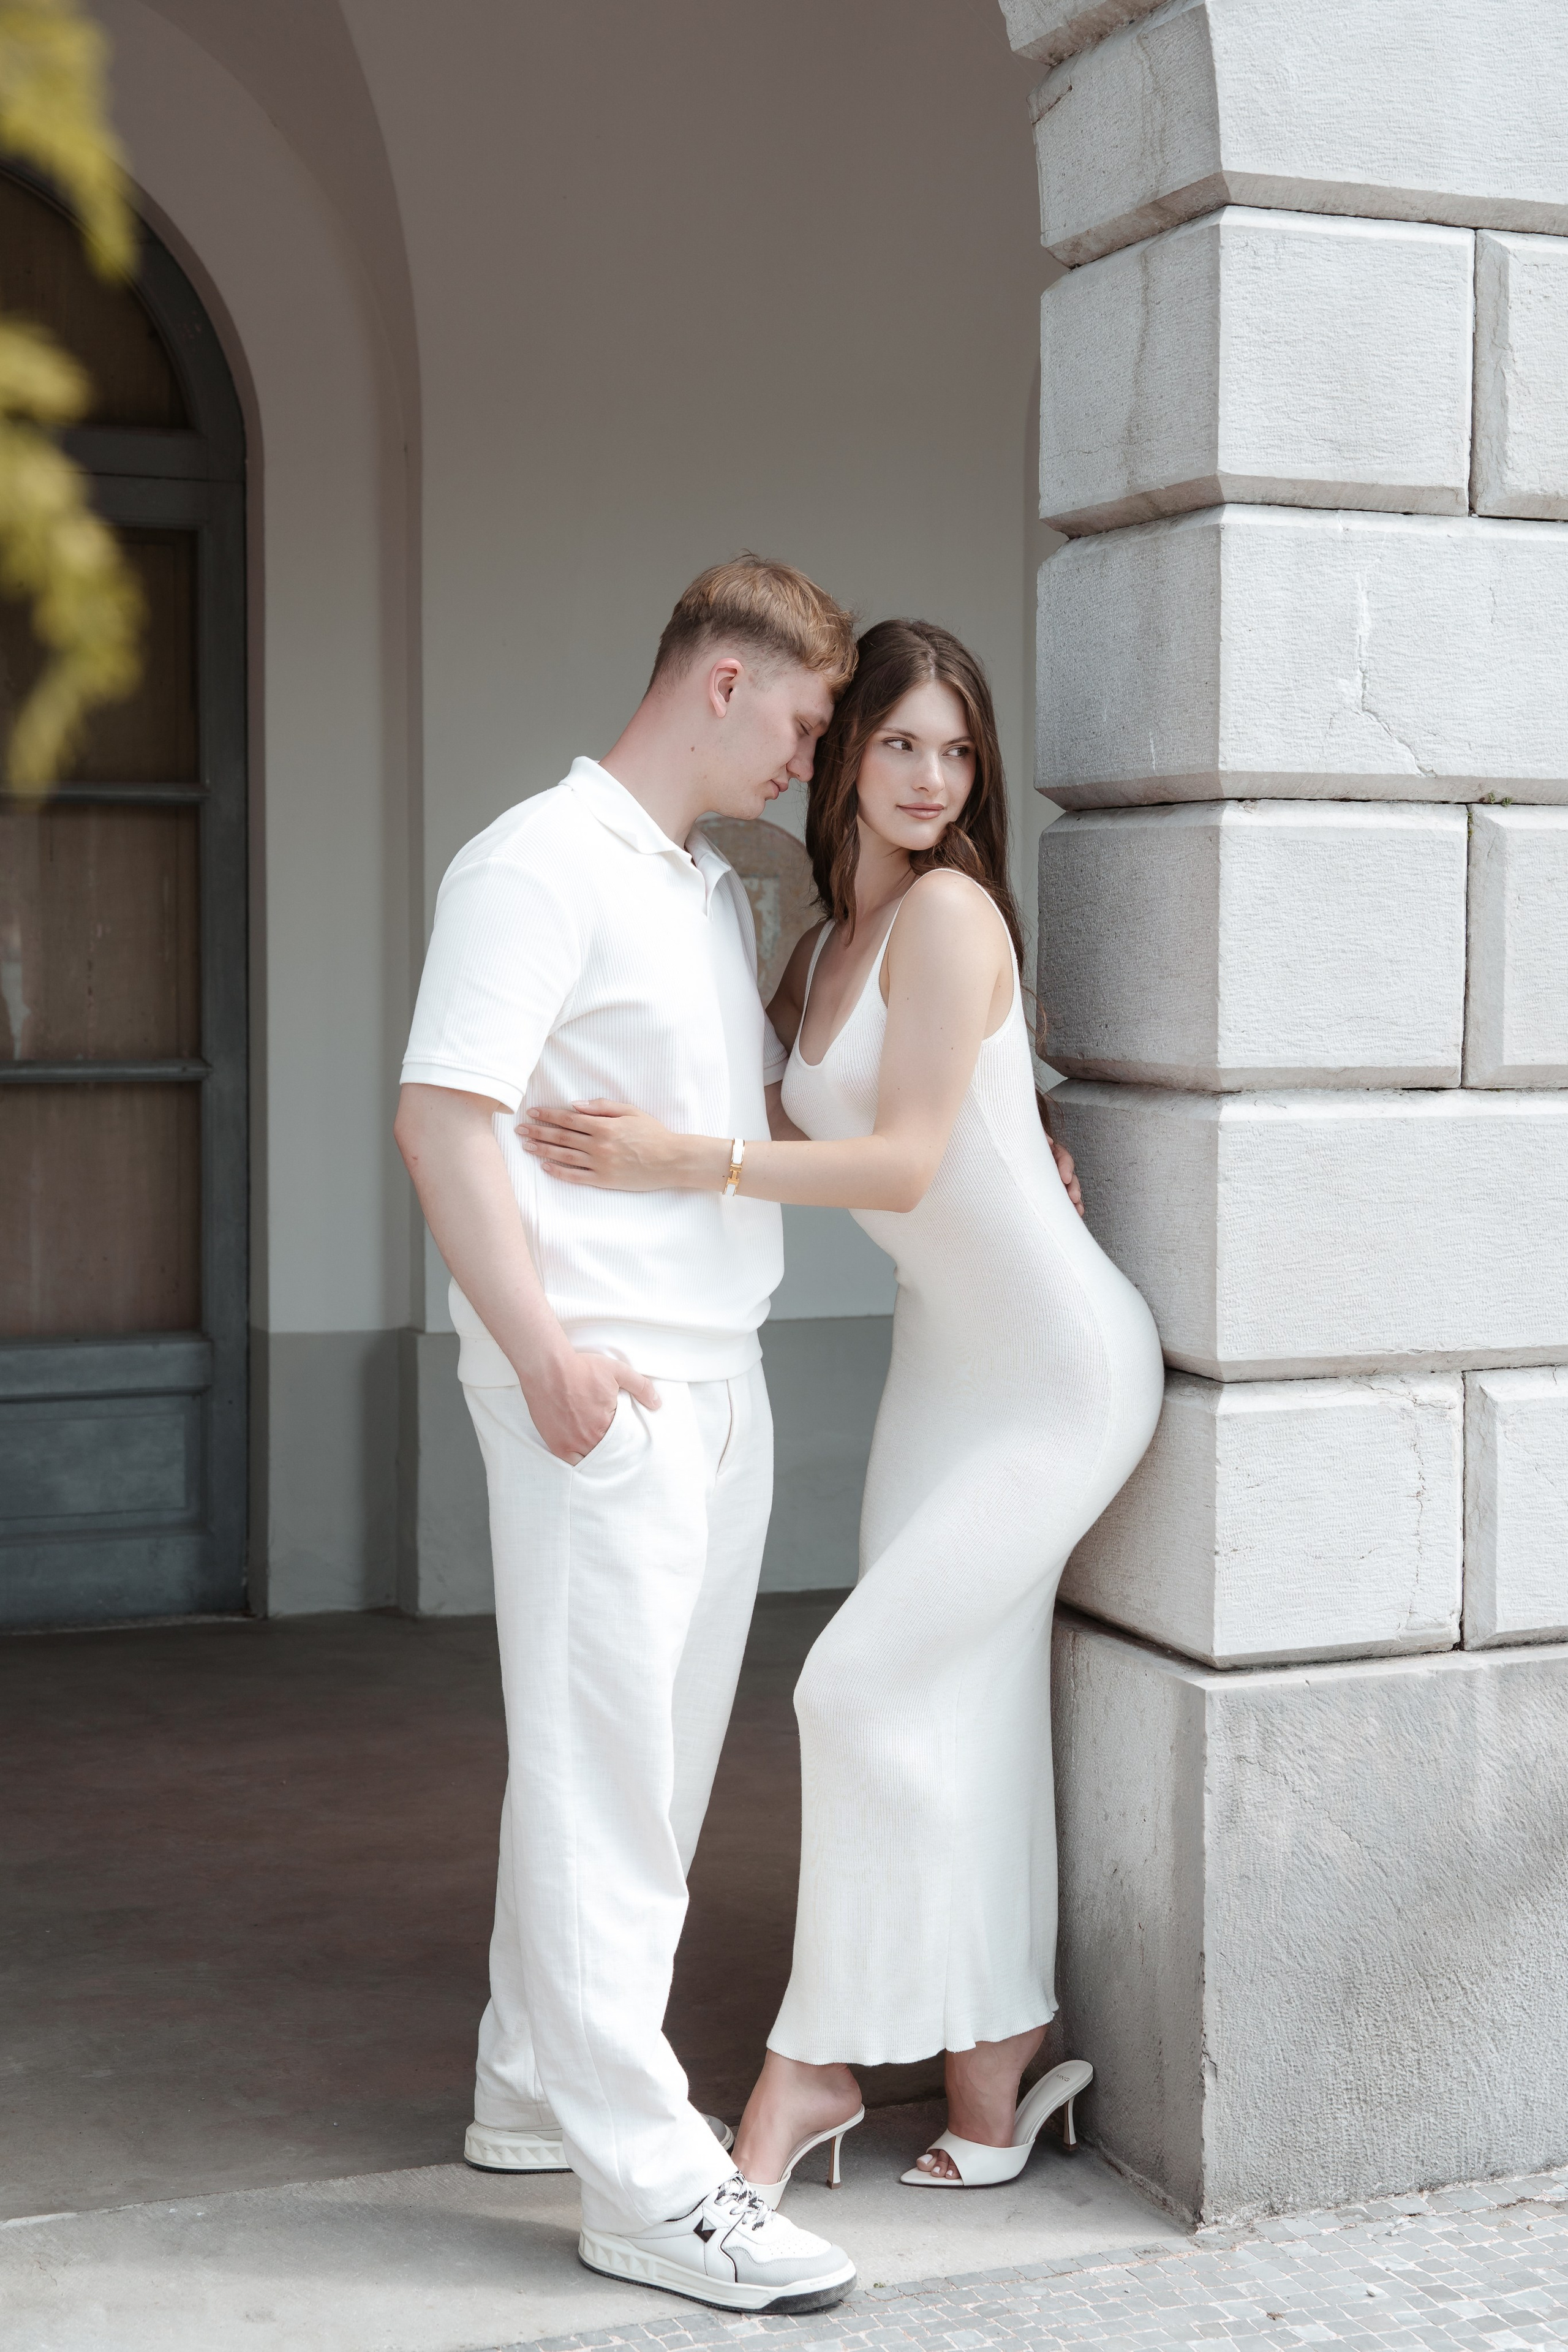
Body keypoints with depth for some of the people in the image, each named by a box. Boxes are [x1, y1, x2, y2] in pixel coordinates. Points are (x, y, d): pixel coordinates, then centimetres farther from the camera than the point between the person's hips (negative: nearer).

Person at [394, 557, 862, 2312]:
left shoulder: (717, 895, 19)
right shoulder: (539, 867, -9)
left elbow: (765, 1102, 32)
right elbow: (441, 1118, -17)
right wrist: (543, 1350, -24)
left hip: (718, 1378, 9)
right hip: (597, 1391, -9)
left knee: (652, 1762, 14)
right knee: (602, 1774, -6)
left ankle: (537, 2092, 27)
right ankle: (642, 2181, -1)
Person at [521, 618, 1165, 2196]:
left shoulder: (949, 910, -16)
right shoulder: (823, 946, 9)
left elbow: (906, 1165, -21)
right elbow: (790, 1127, 19)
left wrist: (683, 1163, -25)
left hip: (1060, 1369, -8)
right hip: (947, 1354, 8)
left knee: (869, 1681, -8)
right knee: (964, 1712, 9)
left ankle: (820, 2060, 7)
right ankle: (991, 2089, 19)